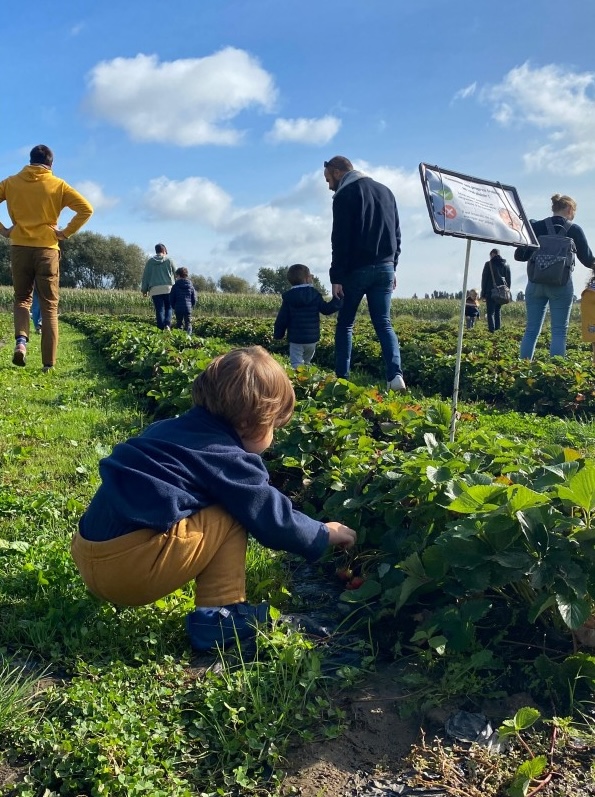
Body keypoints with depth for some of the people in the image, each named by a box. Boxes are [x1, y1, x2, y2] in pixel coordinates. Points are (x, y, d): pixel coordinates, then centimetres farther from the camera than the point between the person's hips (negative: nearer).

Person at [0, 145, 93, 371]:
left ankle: (21, 339, -12)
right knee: (49, 306, 4)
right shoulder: (57, 185, 2)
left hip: (20, 248, 1)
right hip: (47, 249, -1)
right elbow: (86, 209, -6)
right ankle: (48, 363, 0)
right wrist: (66, 233, -1)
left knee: (22, 298, 17)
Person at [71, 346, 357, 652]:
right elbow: (274, 520, -2)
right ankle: (221, 618, 1)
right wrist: (324, 534, 16)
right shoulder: (227, 458, -7)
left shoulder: (173, 430, 16)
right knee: (231, 517, 0)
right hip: (128, 566, -9)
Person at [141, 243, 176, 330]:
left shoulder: (150, 261, 8)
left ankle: (161, 328, -1)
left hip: (155, 289, 1)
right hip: (168, 288, -1)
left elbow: (145, 276, 10)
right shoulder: (169, 260, 4)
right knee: (168, 308, 7)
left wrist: (144, 289, 15)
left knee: (159, 310, 3)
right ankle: (167, 324, -16)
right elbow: (175, 274, 7)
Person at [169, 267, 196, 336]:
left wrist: (174, 307, 15)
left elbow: (171, 299, 0)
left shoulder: (175, 286, -2)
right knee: (188, 324, 3)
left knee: (179, 324, 8)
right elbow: (194, 299, 7)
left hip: (178, 309, -1)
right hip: (188, 309, 1)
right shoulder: (191, 286, 5)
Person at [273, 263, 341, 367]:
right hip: (312, 338, 3)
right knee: (306, 362, 24)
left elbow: (282, 318, -3)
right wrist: (338, 300, 10)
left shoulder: (288, 297, -4)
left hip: (295, 339, -2)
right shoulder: (315, 294, -2)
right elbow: (326, 309, 1)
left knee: (297, 364, -3)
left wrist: (277, 335, 7)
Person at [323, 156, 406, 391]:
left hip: (357, 269, -5)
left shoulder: (345, 194, -3)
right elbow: (396, 234, 17)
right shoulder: (385, 190, 17)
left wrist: (336, 277, -12)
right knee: (383, 323, 5)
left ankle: (341, 378, 4)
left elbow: (341, 239, -11)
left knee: (345, 323, 7)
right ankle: (395, 374, -12)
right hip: (385, 267, 5)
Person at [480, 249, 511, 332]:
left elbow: (484, 279, -1)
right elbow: (509, 280, 11)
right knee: (497, 311, 13)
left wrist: (483, 293, 2)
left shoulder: (488, 264, 0)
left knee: (490, 312, -2)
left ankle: (492, 330, -14)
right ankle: (498, 329, 6)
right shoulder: (506, 265, 12)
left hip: (491, 292, -4)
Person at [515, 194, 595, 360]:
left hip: (536, 283, 3)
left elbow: (519, 256, 5)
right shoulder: (574, 230, -1)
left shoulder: (535, 227, 5)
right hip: (561, 285, -3)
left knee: (531, 330, 7)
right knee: (559, 331, 1)